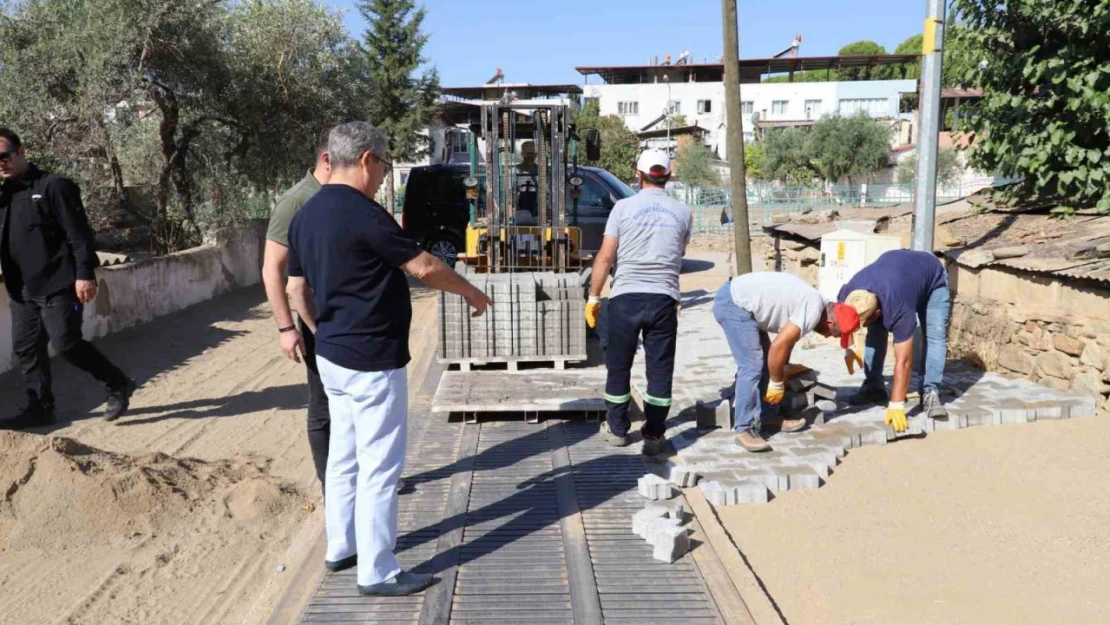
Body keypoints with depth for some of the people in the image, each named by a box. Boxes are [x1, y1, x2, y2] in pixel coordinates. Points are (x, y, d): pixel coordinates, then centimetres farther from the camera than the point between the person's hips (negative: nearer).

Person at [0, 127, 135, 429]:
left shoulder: (53, 186, -8)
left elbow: (79, 234, -13)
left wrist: (84, 274, -19)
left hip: (58, 284, -8)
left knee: (66, 342, -9)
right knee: (26, 347, 9)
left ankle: (118, 385, 8)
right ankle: (39, 407, 19)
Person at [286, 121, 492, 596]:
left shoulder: (305, 215, 7)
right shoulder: (363, 214, -20)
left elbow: (297, 289, 14)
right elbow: (424, 268, -15)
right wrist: (472, 293, 1)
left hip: (331, 356, 9)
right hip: (372, 360, -9)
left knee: (344, 455, 19)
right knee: (379, 464, -1)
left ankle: (340, 547, 31)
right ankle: (376, 572, 8)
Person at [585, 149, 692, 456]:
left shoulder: (624, 207, 0)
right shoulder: (682, 212, 7)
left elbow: (605, 257, -2)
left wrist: (593, 297, 4)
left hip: (626, 296, -1)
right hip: (664, 298, 1)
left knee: (619, 366, 13)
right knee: (660, 369, 7)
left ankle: (618, 430, 23)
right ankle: (654, 435, 10)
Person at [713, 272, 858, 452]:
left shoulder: (812, 303, 14)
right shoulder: (813, 311, -16)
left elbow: (787, 339, 28)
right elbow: (778, 346, -20)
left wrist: (783, 372, 36)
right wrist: (777, 384, -7)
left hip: (738, 300, 11)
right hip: (734, 304, -11)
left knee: (765, 362, 14)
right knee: (752, 366, -13)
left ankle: (767, 417, 22)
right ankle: (745, 429, -10)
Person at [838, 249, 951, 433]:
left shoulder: (899, 309, -45)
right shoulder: (846, 295, -31)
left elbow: (903, 361, -41)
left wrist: (896, 405, -40)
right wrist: (848, 349, -7)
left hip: (932, 276, -5)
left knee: (935, 336, -21)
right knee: (875, 332, -9)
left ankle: (930, 393, -18)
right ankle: (874, 386, 1)